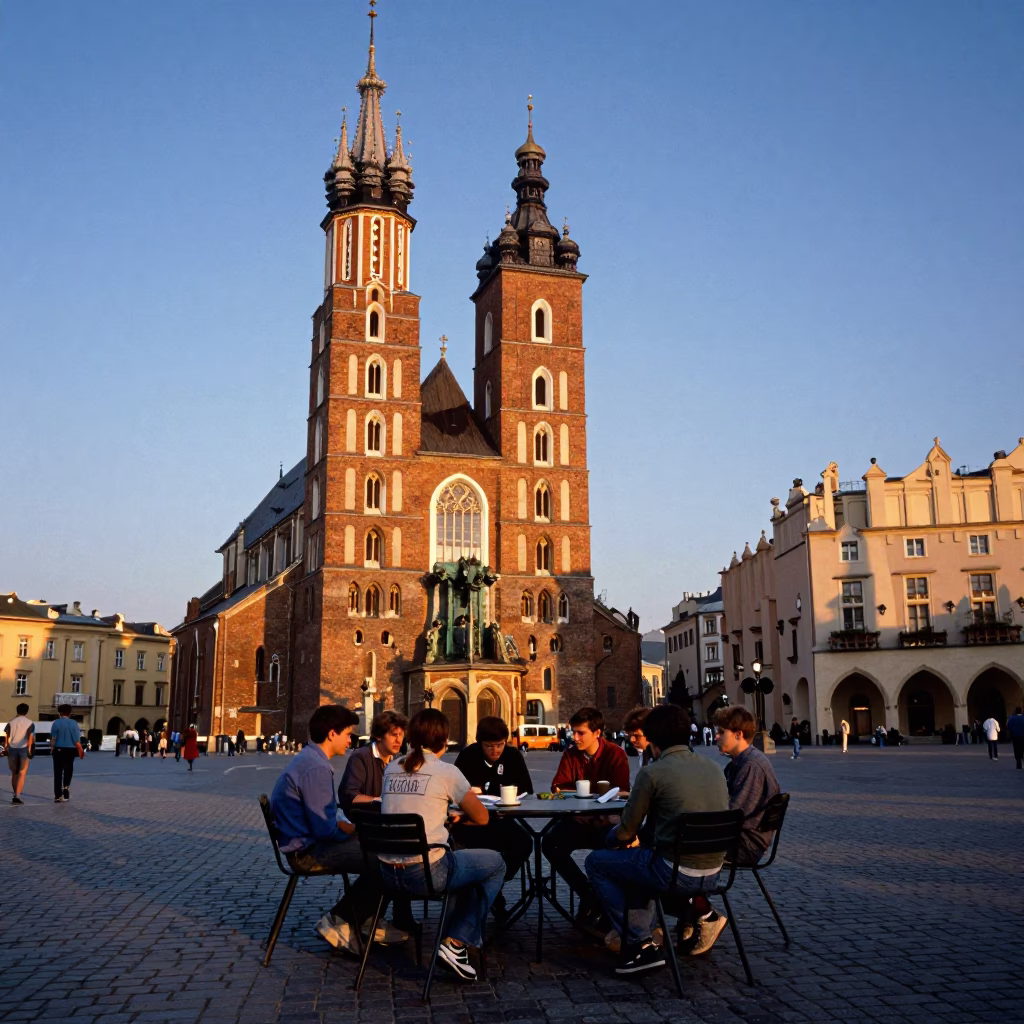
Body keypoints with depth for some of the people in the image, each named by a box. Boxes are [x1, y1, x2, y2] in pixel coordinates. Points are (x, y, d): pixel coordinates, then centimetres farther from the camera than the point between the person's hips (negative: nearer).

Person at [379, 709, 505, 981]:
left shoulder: (391, 769, 9)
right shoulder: (446, 772, -7)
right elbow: (482, 818, 2)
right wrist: (462, 812, 21)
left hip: (389, 873, 7)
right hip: (426, 873, -7)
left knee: (464, 861, 31)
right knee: (495, 863, 15)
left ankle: (456, 941, 28)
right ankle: (457, 943, 8)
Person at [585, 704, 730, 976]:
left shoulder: (652, 772, -12)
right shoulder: (713, 768, 7)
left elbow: (625, 833, -5)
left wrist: (611, 836, 19)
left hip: (677, 874, -7)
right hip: (713, 874, 7)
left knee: (596, 862, 12)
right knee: (642, 857, 32)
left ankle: (641, 943, 8)